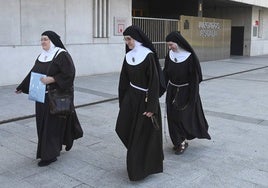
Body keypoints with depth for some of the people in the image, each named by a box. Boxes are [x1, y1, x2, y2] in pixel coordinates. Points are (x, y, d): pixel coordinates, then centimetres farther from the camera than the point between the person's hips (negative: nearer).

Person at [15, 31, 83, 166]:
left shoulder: (62, 55, -12)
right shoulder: (42, 56, 10)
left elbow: (69, 73, -19)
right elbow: (33, 73, 17)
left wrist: (52, 79, -24)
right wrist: (22, 88, 19)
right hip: (43, 96, 8)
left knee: (52, 124, -3)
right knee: (43, 123, 13)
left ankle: (50, 155, 7)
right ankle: (55, 148, 30)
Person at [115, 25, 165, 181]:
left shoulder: (149, 56, -15)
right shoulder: (128, 56, 5)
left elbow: (154, 82, -17)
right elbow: (124, 80, 10)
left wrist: (151, 107, -19)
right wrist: (122, 102, 10)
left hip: (145, 98, -7)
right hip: (131, 97, 7)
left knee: (144, 134, 1)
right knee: (123, 128, 6)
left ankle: (140, 168, 18)